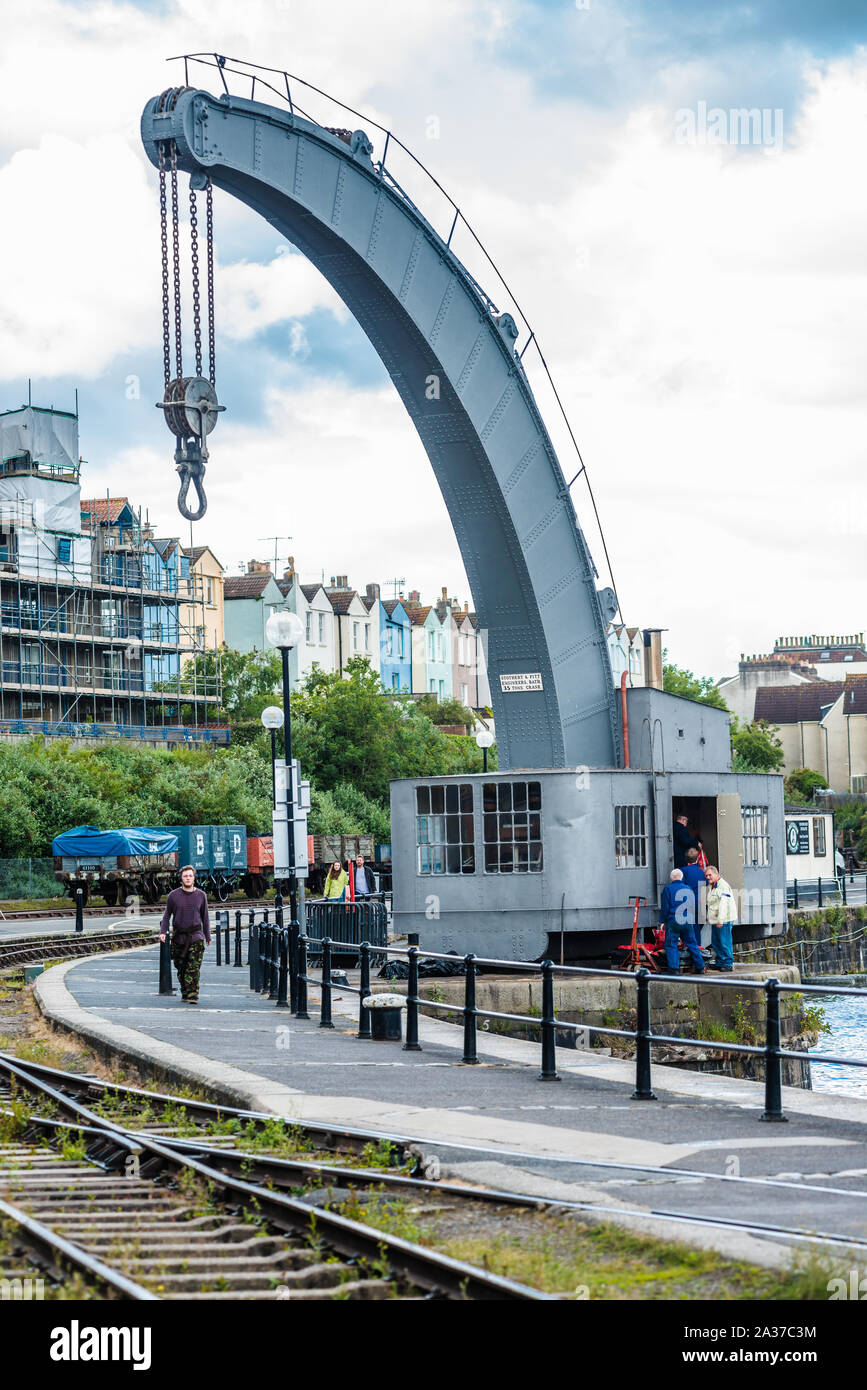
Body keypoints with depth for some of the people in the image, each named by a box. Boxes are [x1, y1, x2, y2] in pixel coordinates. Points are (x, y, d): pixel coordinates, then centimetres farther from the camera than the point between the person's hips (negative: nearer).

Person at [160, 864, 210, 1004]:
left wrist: (208, 936, 19)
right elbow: (166, 915, 9)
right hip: (178, 938, 1)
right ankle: (184, 994, 20)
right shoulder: (174, 895, 3)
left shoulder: (200, 895, 6)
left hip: (196, 937, -1)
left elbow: (205, 917, 16)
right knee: (181, 968, 6)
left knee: (194, 968, -13)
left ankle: (193, 995, -17)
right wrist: (163, 932, -4)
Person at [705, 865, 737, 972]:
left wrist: (720, 920, -24)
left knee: (724, 941, -7)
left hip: (724, 919, -9)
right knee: (715, 942, 11)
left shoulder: (723, 886, -14)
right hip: (714, 919, 9)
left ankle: (728, 963, -2)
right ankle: (719, 963, 19)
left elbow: (723, 904, -20)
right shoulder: (710, 887, 16)